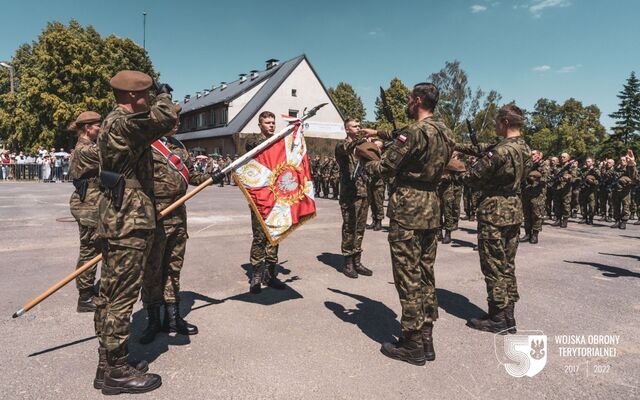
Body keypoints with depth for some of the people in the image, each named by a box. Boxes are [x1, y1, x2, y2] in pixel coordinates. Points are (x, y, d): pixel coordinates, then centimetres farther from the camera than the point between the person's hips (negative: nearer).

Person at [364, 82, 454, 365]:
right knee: (425, 275, 14)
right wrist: (381, 134, 27)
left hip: (408, 210, -9)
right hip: (432, 209, 9)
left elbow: (385, 166, -13)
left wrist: (365, 165, 7)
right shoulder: (444, 132, 12)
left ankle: (412, 345, 10)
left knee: (408, 278, 0)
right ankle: (426, 339, 23)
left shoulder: (416, 131, -15)